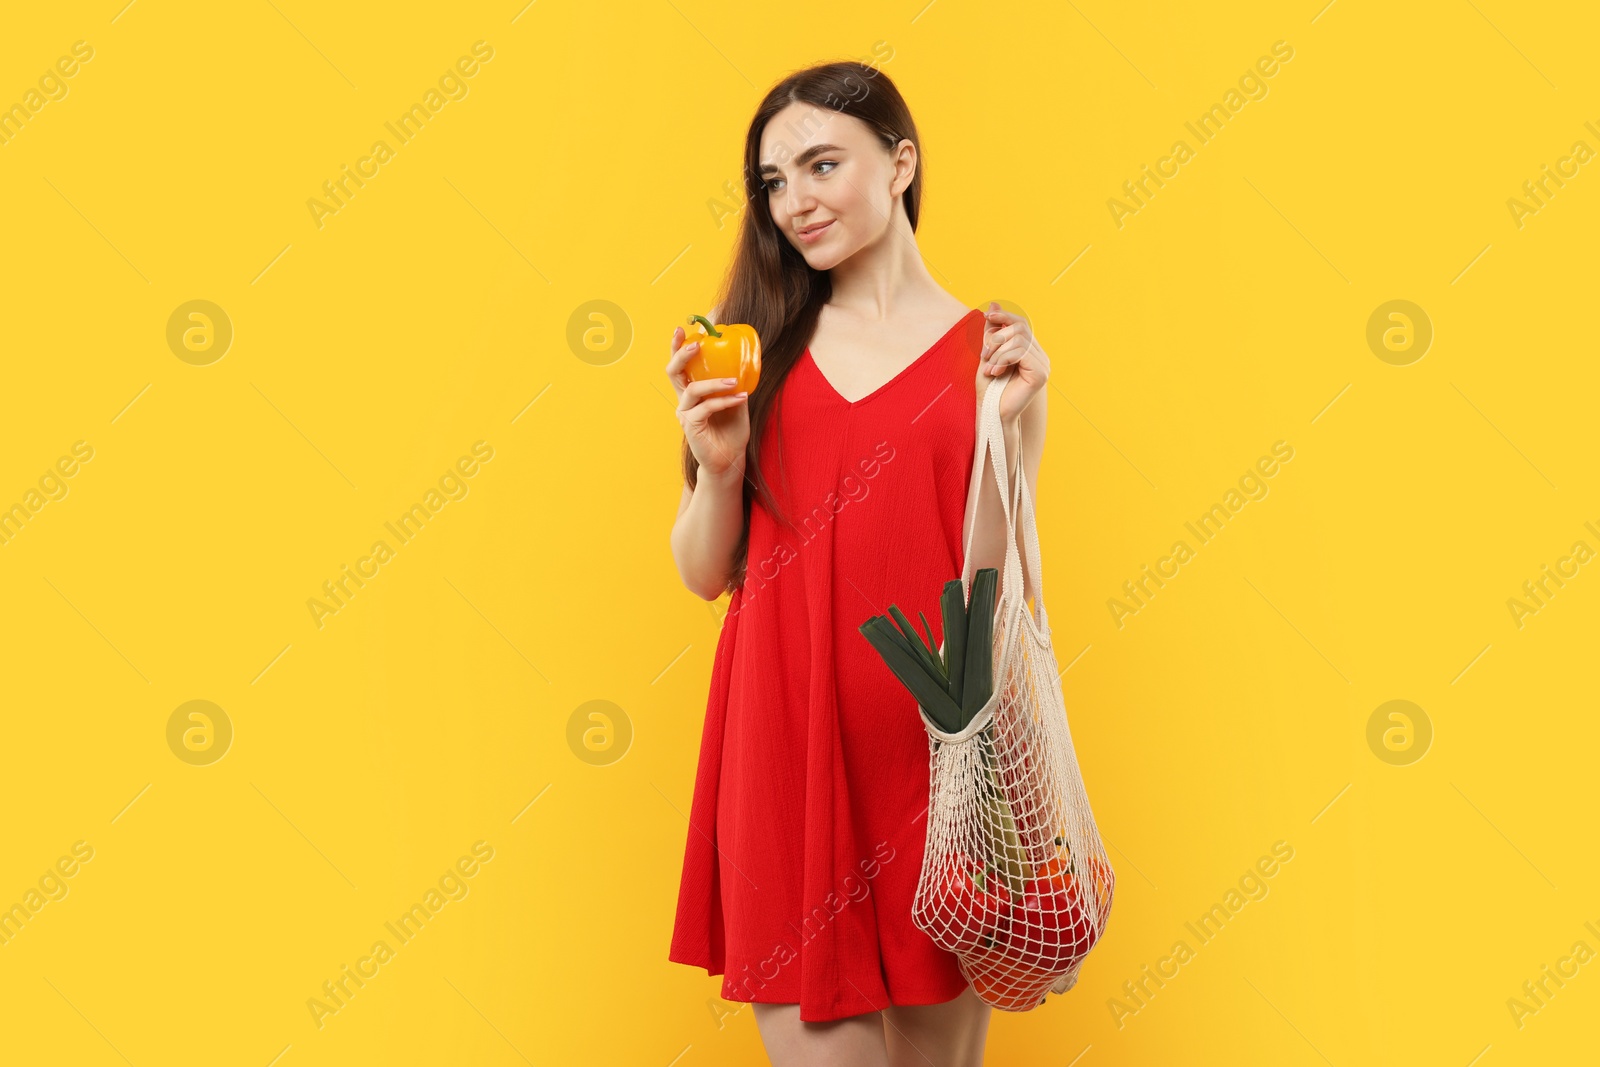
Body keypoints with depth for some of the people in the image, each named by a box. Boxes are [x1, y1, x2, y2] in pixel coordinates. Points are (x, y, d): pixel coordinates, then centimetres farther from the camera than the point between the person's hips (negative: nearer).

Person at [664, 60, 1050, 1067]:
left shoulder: (992, 350, 2)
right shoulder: (755, 342, 8)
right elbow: (705, 573, 9)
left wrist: (1003, 421, -13)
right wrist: (719, 465, -9)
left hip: (931, 747, -1)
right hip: (781, 743, 1)